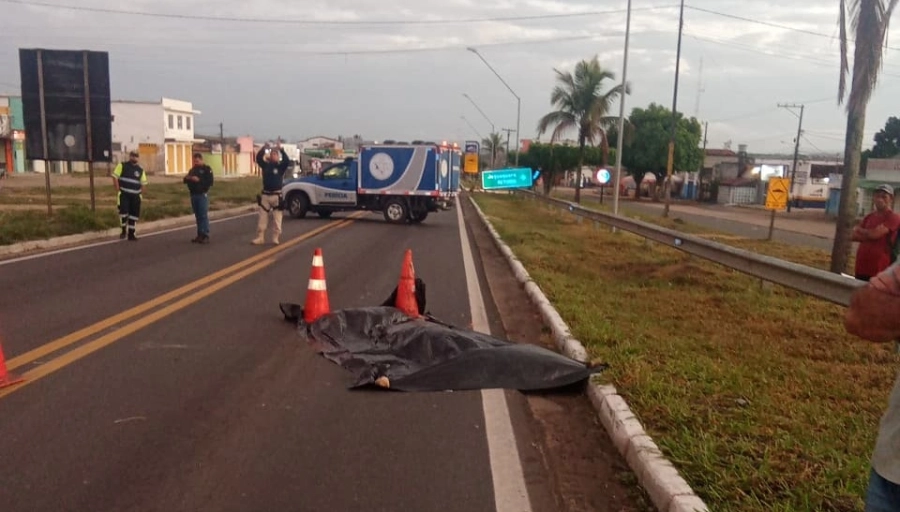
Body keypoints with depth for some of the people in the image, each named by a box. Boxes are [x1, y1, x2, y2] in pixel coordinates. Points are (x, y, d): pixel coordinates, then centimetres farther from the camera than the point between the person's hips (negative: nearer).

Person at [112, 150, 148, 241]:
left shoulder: (140, 170, 11)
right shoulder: (122, 165, 1)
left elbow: (143, 183, 16)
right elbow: (115, 177, -3)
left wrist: (140, 192, 3)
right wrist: (118, 190, -10)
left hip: (135, 196, 4)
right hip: (124, 194, -4)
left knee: (134, 214, 5)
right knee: (123, 211, -16)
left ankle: (131, 234, 17)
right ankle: (123, 230, 7)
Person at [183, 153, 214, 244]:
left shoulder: (207, 169, -3)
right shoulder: (192, 170, 16)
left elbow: (210, 182, -13)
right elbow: (186, 181, 20)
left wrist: (199, 180, -23)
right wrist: (187, 178, -3)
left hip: (202, 195, -6)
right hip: (193, 195, 6)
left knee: (204, 215, -8)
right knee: (197, 216, 8)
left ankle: (205, 235, -7)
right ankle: (200, 235, 12)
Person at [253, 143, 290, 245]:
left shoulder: (281, 166, 0)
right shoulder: (265, 165, 8)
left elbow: (287, 161, -18)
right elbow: (258, 158, -7)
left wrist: (281, 149, -27)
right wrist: (263, 148, -19)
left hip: (276, 195, -3)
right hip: (265, 195, 3)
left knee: (276, 219, 1)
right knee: (262, 218, 3)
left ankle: (276, 238, 7)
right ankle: (260, 238, 7)